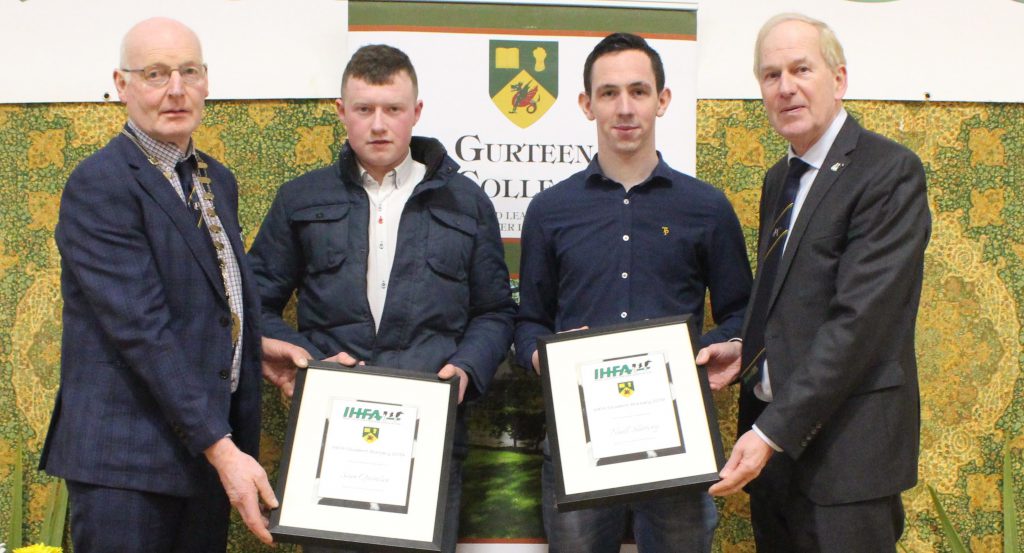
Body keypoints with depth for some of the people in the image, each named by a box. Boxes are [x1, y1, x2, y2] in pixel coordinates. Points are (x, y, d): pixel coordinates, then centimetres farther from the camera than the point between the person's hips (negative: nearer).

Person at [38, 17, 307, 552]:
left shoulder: (217, 180, 14)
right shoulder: (99, 185, -13)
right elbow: (141, 328, -20)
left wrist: (251, 346, 5)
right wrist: (221, 448, -22)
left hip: (211, 444, 8)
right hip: (126, 461, -7)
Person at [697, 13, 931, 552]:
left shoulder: (889, 172, -12)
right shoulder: (779, 180, 15)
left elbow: (858, 319, -20)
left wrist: (772, 432, -22)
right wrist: (746, 351, 3)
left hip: (843, 449, -7)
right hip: (771, 433, 7)